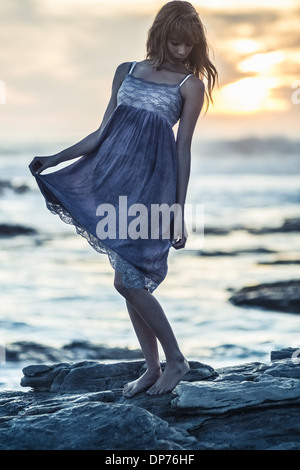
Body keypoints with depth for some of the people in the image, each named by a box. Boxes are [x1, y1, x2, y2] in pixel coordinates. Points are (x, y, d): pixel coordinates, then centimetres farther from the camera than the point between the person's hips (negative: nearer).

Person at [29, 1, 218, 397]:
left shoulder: (190, 85, 1)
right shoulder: (127, 71, 14)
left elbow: (183, 148, -3)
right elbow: (103, 132, 14)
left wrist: (179, 211, -5)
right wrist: (54, 159, 8)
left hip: (153, 179, -5)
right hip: (115, 174, 5)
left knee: (128, 280, -12)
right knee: (128, 280, 6)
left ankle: (176, 359, 3)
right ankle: (153, 368, 16)